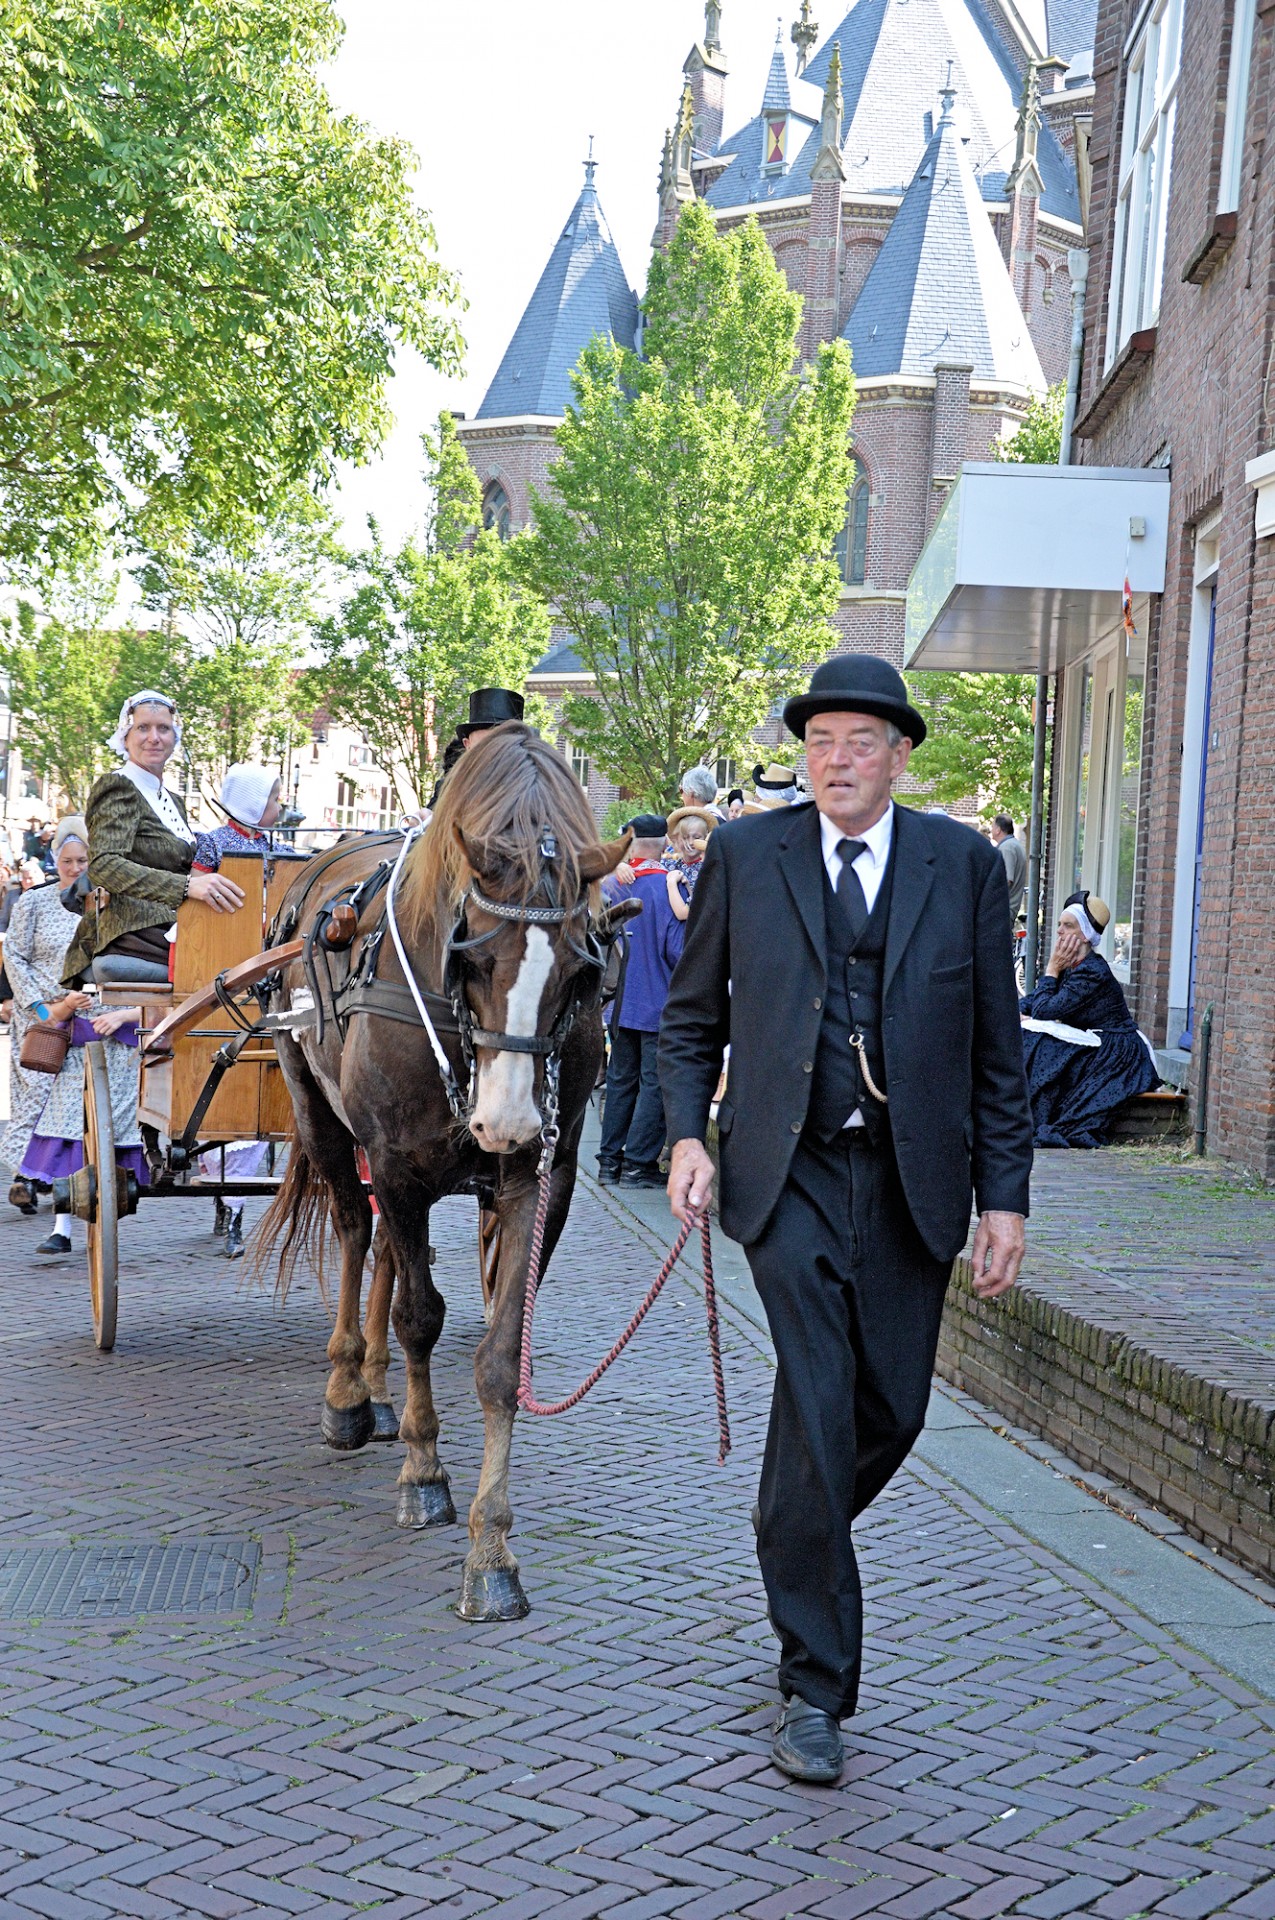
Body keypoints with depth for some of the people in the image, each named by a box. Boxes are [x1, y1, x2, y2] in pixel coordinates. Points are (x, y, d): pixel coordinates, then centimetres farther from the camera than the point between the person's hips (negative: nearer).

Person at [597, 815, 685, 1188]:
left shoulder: (612, 886, 1)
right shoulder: (667, 887, -14)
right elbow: (676, 948, -16)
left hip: (621, 1000, 5)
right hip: (660, 1002, -5)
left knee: (621, 1079, 14)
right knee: (655, 1082, 1)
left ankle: (610, 1159, 16)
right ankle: (638, 1162, 0)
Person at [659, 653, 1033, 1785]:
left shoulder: (964, 865, 3)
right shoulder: (745, 856, 4)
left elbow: (996, 1047, 5)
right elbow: (693, 1019, 11)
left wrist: (1007, 1200, 1)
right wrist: (688, 1137, -4)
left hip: (913, 1181, 2)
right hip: (790, 1172, -2)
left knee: (891, 1410, 7)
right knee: (817, 1405, -10)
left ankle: (799, 1546, 40)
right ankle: (815, 1685, -1)